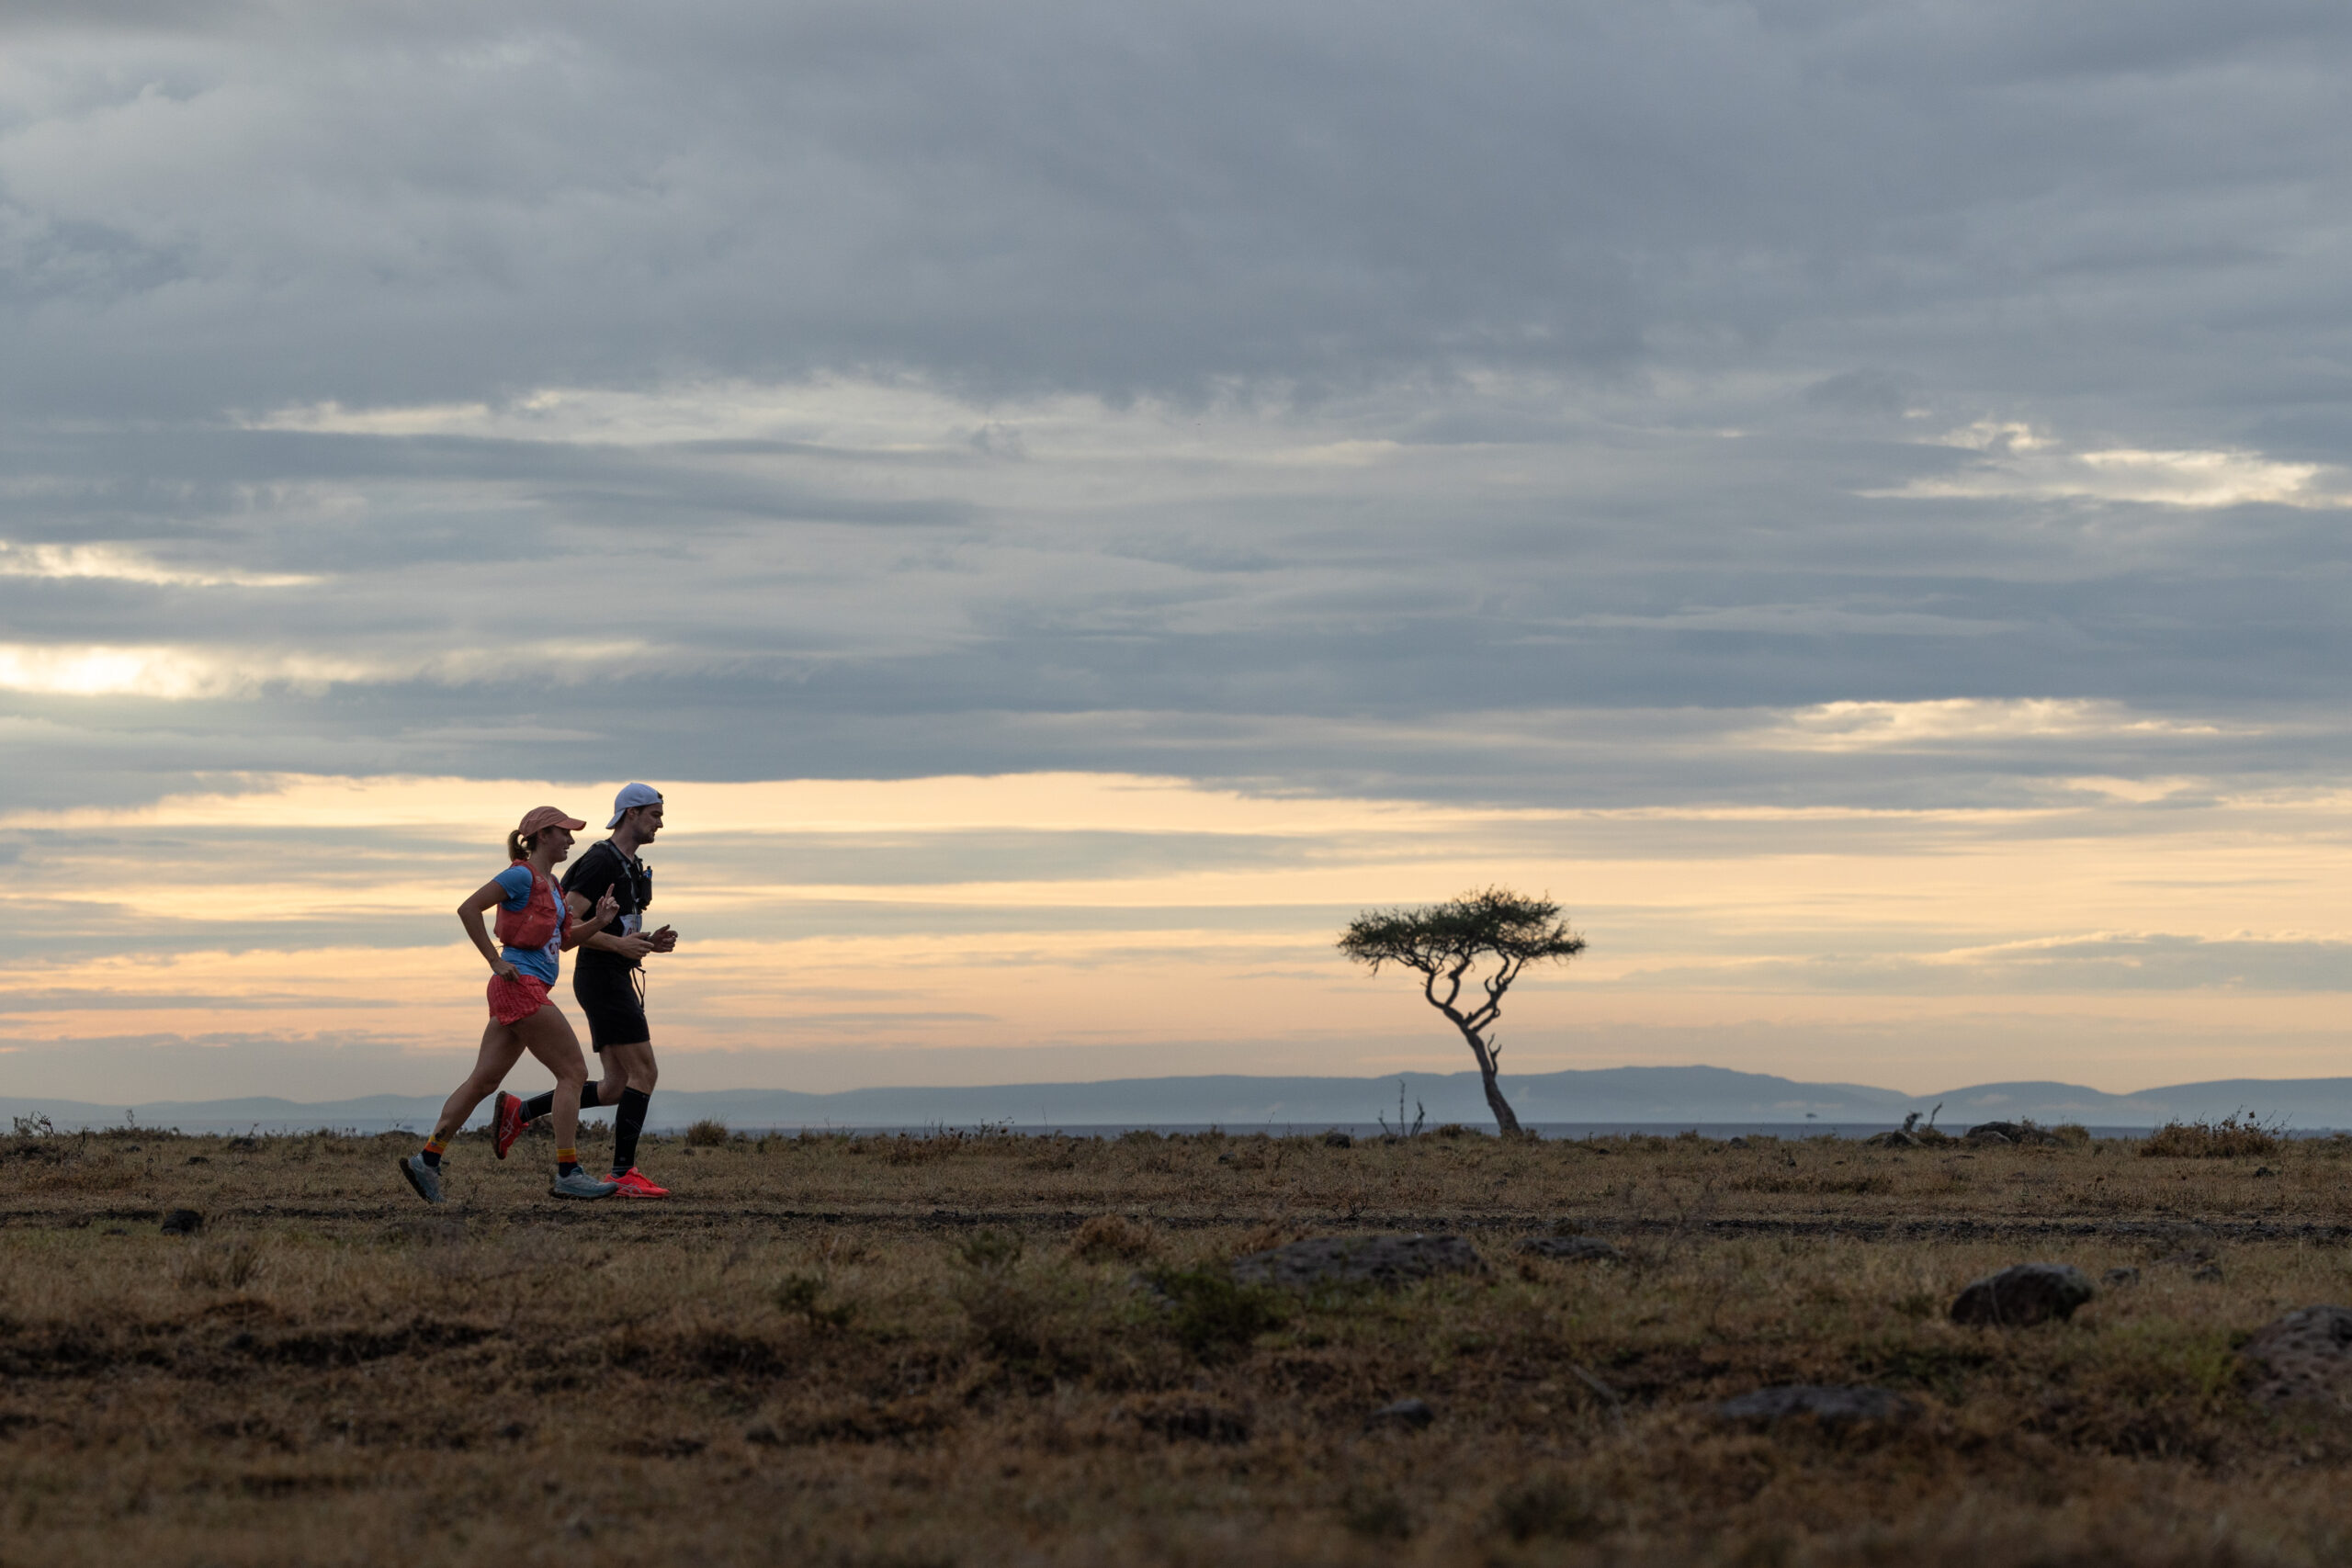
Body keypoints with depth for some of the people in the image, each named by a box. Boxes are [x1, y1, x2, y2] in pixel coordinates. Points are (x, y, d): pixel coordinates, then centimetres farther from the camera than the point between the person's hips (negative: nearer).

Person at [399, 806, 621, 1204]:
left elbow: (566, 939, 24)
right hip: (521, 987, -10)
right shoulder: (522, 876, -10)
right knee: (573, 1072, -8)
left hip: (520, 993, 10)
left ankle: (427, 1159, 9)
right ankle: (567, 1174, -8)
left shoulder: (549, 883, 19)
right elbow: (468, 908, -15)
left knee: (484, 1081, 8)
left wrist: (598, 921, 6)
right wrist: (496, 961, -14)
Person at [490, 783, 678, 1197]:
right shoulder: (601, 862, -13)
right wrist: (620, 944, -25)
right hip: (603, 979, -10)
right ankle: (624, 1174, -13)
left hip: (614, 981, 10)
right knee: (643, 1072, -12)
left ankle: (519, 1112, 14)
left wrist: (651, 942, 7)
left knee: (617, 1089, 8)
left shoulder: (630, 867, 20)